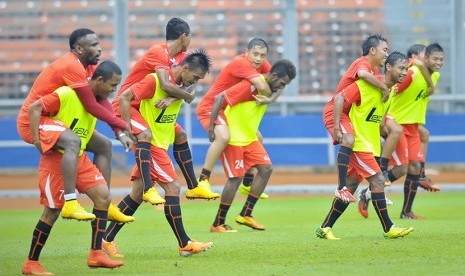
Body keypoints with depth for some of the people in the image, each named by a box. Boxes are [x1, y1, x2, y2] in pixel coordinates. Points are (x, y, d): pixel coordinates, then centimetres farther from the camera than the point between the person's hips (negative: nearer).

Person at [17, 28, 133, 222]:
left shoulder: (88, 67, 7)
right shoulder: (72, 66, -23)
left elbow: (103, 101, 4)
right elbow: (92, 107, -25)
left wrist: (119, 133, -8)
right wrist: (123, 125, -18)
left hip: (53, 119, 10)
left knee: (104, 146, 11)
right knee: (73, 141, -36)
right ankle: (70, 204, -41)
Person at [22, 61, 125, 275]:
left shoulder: (98, 100, 5)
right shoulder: (67, 94, -19)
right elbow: (34, 108, -20)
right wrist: (37, 140, -23)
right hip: (57, 159, -8)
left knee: (103, 196, -6)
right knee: (53, 211, -4)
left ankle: (96, 254, -2)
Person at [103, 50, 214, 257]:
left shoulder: (181, 86, 7)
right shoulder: (155, 80, -18)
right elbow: (124, 98, -19)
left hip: (160, 144, 9)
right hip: (149, 143, -9)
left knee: (138, 194, 10)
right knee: (172, 187, -9)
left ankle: (107, 239, 15)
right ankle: (185, 244, -4)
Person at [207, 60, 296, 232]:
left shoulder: (268, 88, 5)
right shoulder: (251, 85, -22)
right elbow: (219, 98, -24)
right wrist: (211, 127, -24)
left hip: (250, 138, 9)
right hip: (233, 138, -9)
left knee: (266, 168, -1)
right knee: (236, 178, -10)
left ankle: (245, 215, 7)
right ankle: (218, 224, 3)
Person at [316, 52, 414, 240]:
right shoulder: (368, 84, -17)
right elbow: (340, 98, -20)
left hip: (370, 145, 9)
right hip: (358, 142, -9)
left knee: (350, 187, 9)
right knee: (377, 180, -11)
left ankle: (325, 228, 14)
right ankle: (388, 229, -6)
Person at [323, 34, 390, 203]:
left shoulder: (375, 70, 14)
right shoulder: (362, 63, -17)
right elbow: (363, 74, -42)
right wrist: (384, 88, -32)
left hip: (350, 113, 11)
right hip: (335, 111, -11)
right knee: (349, 140, -33)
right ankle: (341, 188, -34)